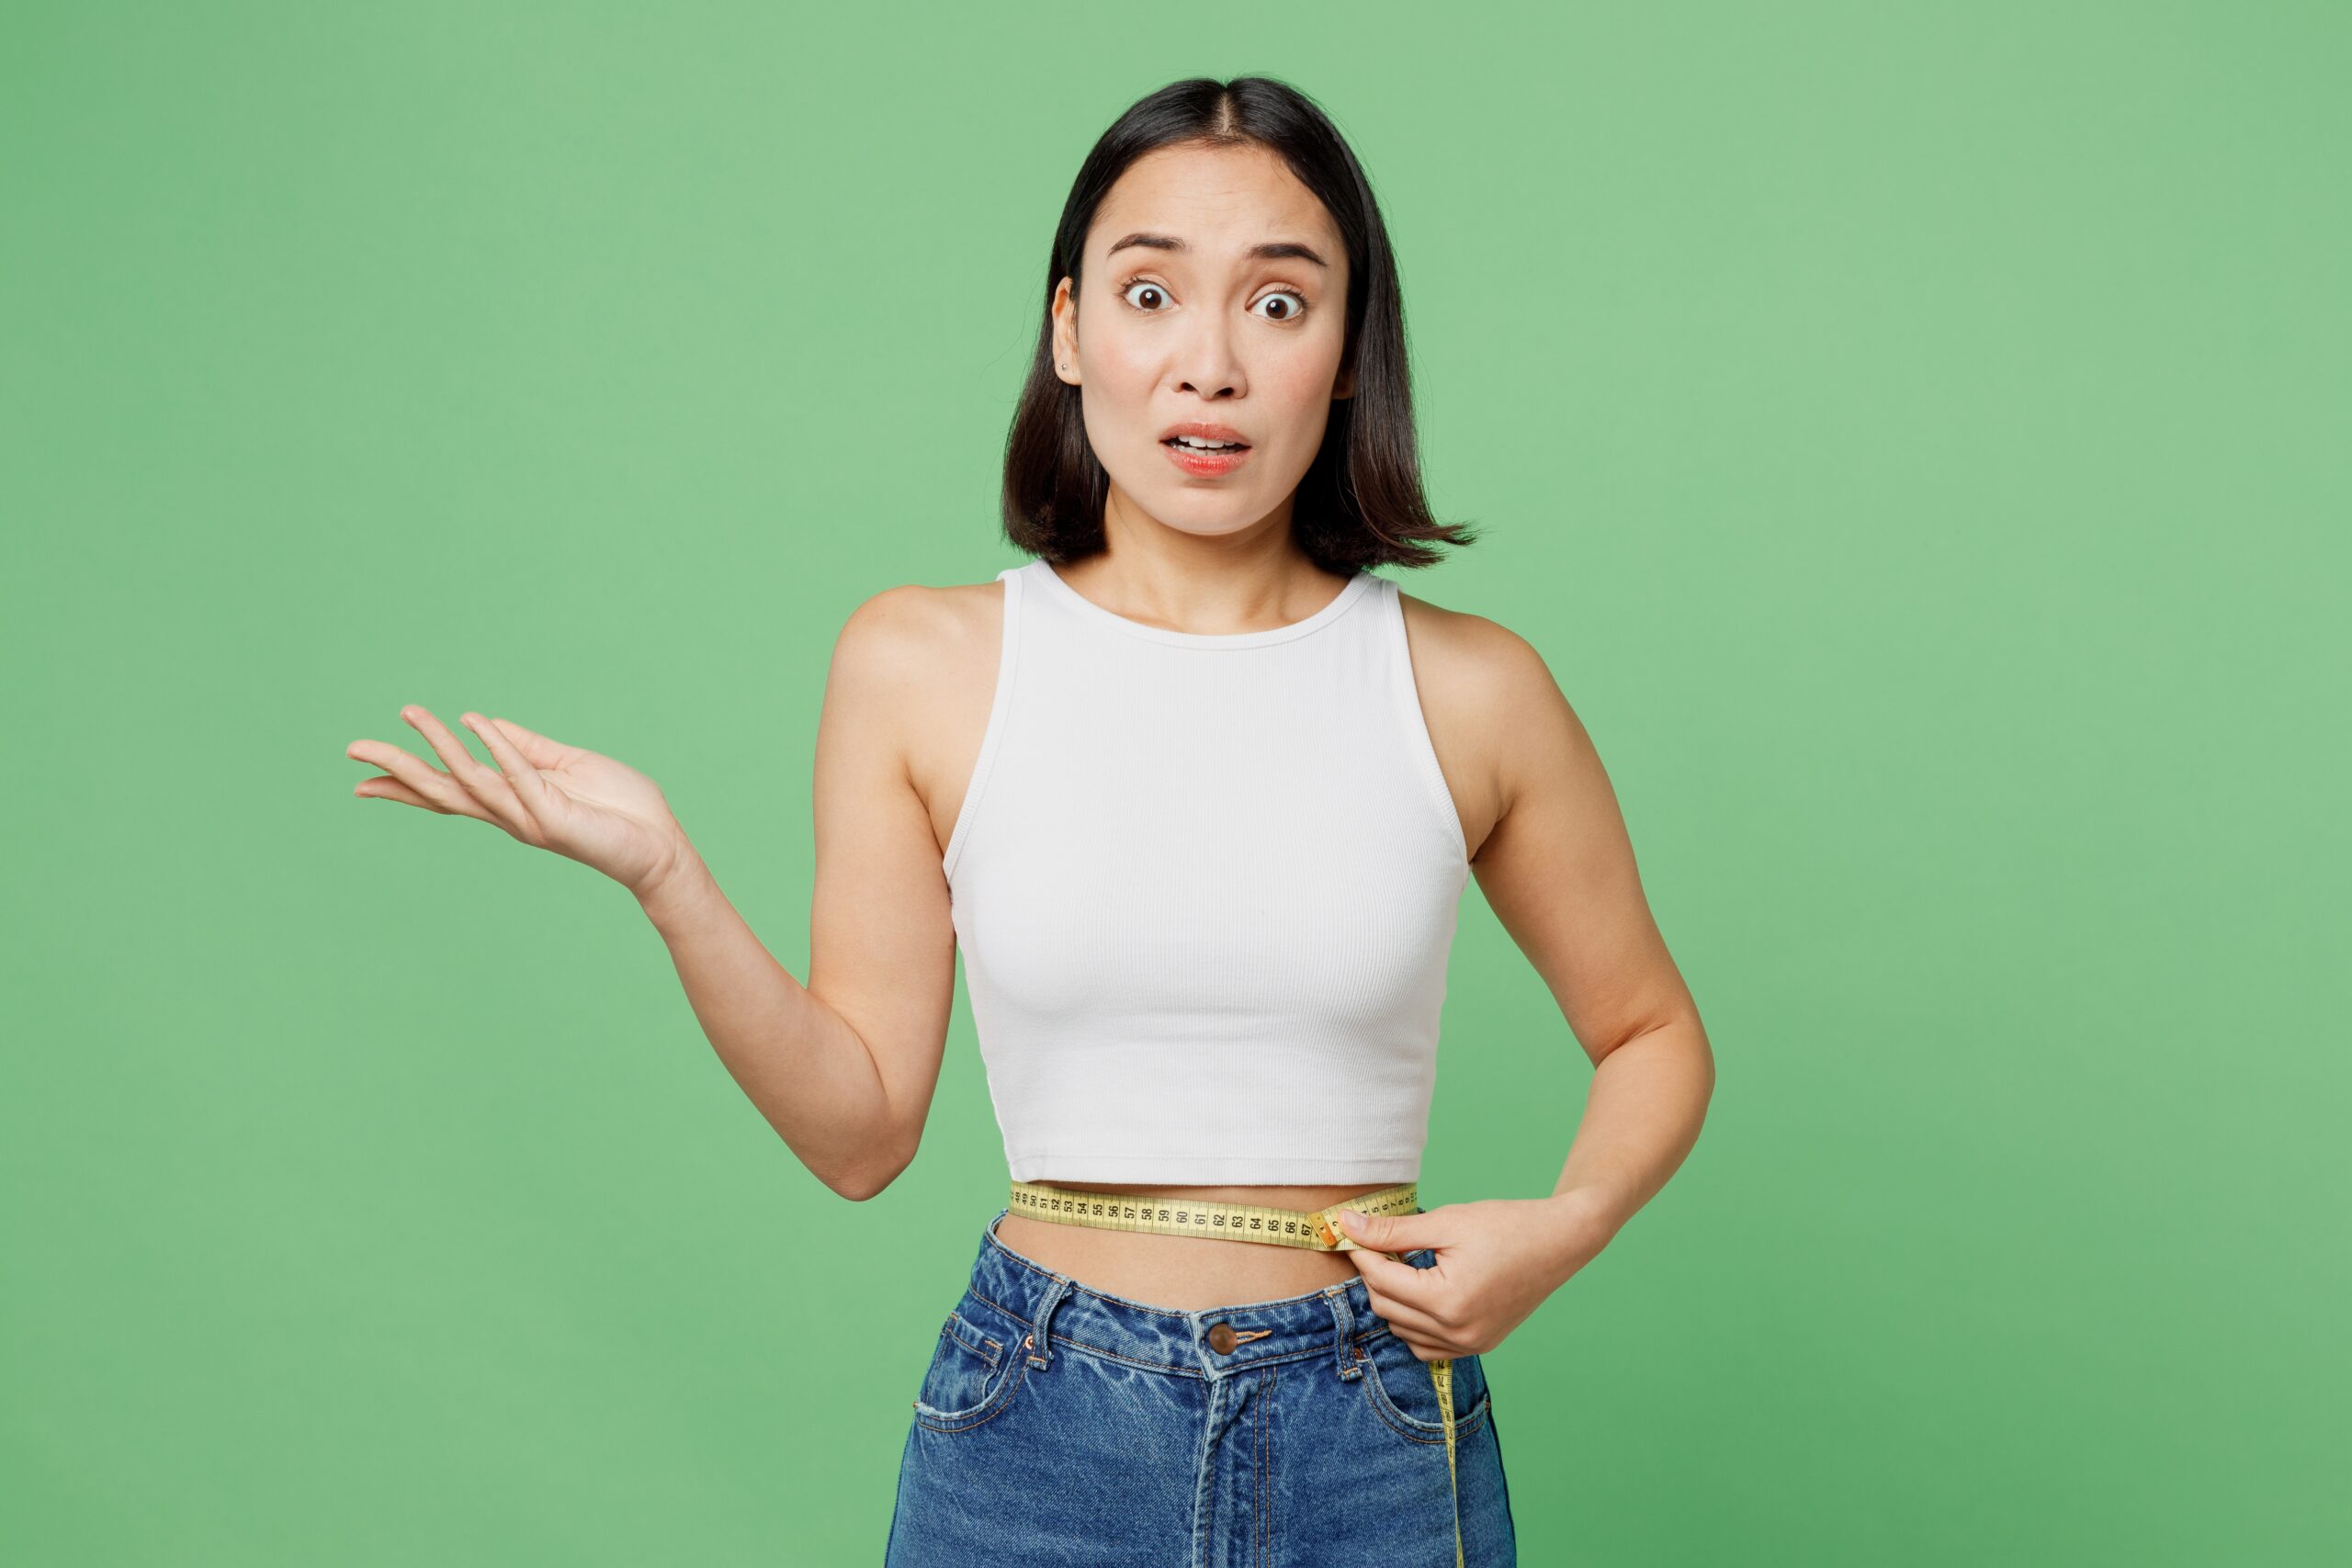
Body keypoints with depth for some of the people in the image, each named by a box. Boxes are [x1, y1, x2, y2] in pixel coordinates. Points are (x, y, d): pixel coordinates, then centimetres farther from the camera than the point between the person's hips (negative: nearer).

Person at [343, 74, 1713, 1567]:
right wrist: (662, 873, -15)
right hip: (1036, 1425, 0)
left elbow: (1654, 1033, 10)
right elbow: (862, 1126, -3)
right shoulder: (923, 666, -4)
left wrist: (1563, 1227, -8)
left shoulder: (1467, 689, -4)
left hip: (1379, 1437, 1)